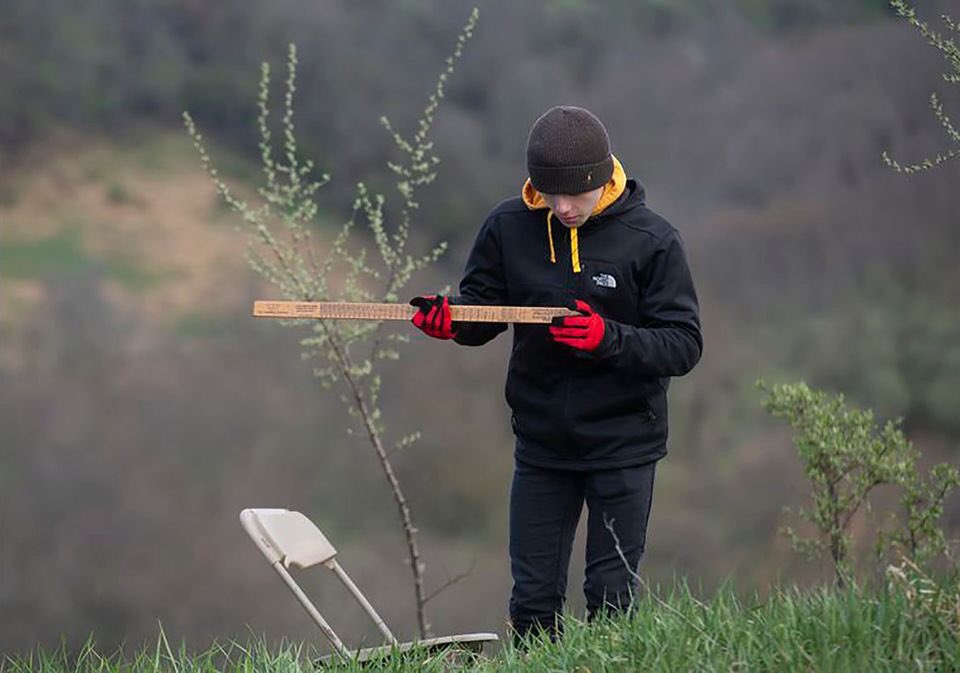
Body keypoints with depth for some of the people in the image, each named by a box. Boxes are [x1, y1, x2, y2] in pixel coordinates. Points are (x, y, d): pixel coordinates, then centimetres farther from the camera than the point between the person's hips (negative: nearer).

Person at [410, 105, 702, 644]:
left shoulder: (652, 240, -10)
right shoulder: (509, 227, -3)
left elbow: (684, 346, -11)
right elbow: (484, 307, 10)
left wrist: (611, 339, -27)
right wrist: (451, 318, -13)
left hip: (624, 446, -3)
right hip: (540, 444, 3)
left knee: (612, 598, 4)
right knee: (533, 601, 7)